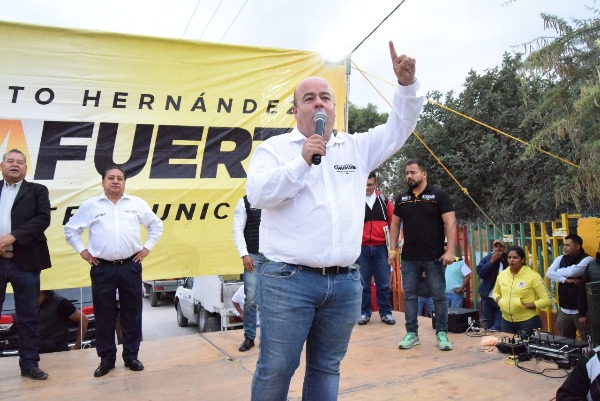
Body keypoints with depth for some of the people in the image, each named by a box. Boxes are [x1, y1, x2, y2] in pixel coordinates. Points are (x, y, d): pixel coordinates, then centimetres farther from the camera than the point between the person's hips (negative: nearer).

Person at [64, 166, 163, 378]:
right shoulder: (90, 205, 3)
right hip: (102, 268, 0)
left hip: (130, 266, 1)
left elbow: (156, 225, 13)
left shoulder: (137, 203, 5)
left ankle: (131, 356, 19)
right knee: (104, 314, 6)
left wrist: (147, 247, 5)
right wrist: (82, 250, 5)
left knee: (132, 312, 6)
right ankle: (106, 359, 19)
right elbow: (71, 229, 13)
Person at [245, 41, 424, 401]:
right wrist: (302, 161, -16)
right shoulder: (275, 147, 4)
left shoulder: (357, 147, 16)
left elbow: (399, 129, 15)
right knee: (276, 369, 3)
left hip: (345, 283, 4)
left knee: (327, 369, 15)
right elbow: (257, 194, -9)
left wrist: (407, 84, 0)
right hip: (289, 280, -3)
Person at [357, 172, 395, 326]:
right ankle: (364, 312, 17)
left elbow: (394, 221, 10)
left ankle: (386, 312, 17)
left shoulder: (384, 200, 8)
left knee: (383, 283, 6)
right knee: (363, 282, 7)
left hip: (380, 247, 1)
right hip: (361, 248, -1)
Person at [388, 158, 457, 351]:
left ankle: (441, 333, 17)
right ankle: (412, 333, 17)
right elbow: (395, 224, 14)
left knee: (439, 296, 5)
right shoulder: (402, 198, 10)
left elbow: (450, 223, -8)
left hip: (434, 257, -4)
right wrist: (393, 249, 7)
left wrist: (449, 251, -17)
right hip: (409, 258, 4)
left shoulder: (439, 195, -3)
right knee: (409, 296, 7)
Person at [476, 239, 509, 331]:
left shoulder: (508, 259, 2)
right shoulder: (486, 259, 4)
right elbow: (480, 273, -12)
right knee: (488, 326, 9)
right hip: (488, 297, 1)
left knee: (498, 327, -3)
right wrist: (492, 261, -14)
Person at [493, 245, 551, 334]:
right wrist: (499, 301, -1)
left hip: (528, 321, -4)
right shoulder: (502, 274, 4)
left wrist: (527, 305, -18)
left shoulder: (533, 276, -10)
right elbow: (496, 293, 20)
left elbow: (546, 299, -9)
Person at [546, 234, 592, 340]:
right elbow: (549, 273, -4)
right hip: (563, 310, 6)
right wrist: (566, 279, -17)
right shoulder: (561, 258, 8)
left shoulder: (587, 260, -10)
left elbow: (572, 271, -24)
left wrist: (558, 271, -4)